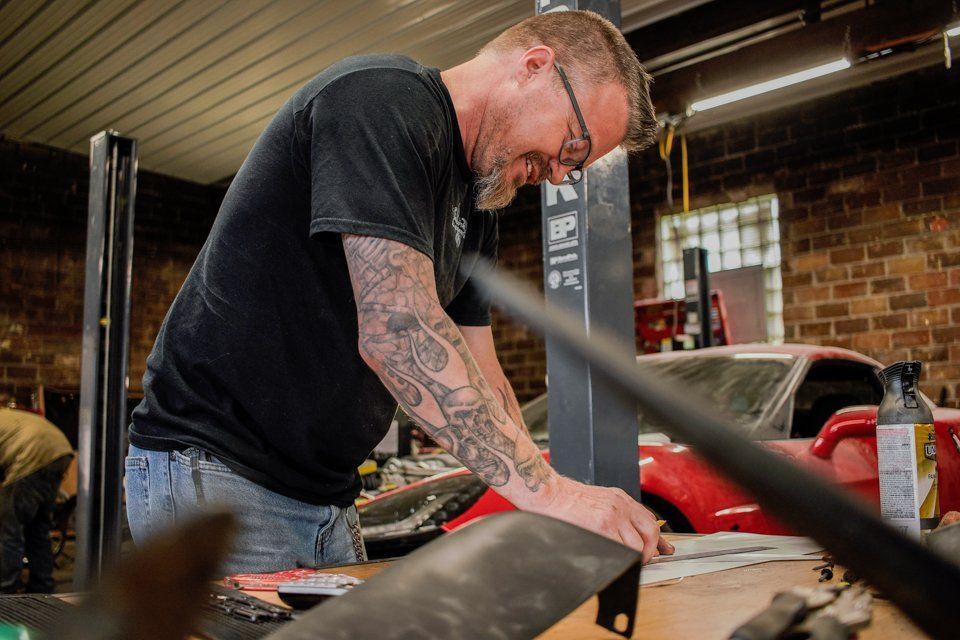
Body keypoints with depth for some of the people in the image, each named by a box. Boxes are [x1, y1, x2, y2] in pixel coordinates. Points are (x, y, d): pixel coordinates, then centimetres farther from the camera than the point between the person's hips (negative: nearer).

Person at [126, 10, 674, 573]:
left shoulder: (474, 207, 12)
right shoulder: (384, 99, -17)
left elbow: (478, 378, 10)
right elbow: (398, 332, -29)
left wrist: (557, 512, -2)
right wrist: (544, 490, -29)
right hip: (215, 474, -9)